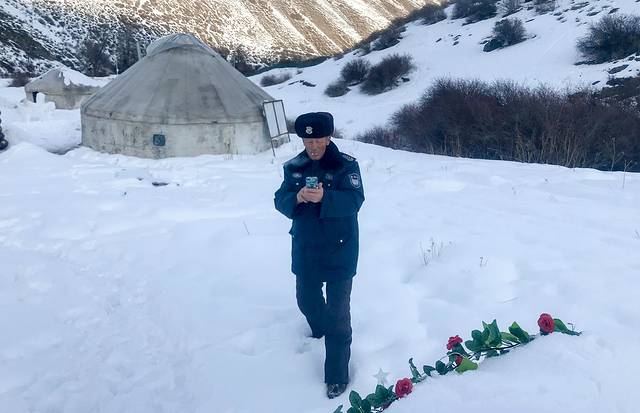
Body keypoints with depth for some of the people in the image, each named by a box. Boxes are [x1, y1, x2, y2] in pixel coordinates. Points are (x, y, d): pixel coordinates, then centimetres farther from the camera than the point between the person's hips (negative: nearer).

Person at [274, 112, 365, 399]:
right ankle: (319, 328, 56)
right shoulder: (294, 167, 1)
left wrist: (323, 197, -39)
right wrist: (297, 197, -26)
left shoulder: (346, 165, -12)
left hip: (339, 252, -5)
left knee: (338, 313, -2)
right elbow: (280, 201, -4)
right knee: (307, 300, 23)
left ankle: (337, 375, 9)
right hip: (305, 251, 5)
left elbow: (354, 200, -22)